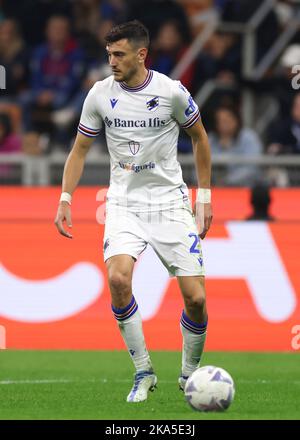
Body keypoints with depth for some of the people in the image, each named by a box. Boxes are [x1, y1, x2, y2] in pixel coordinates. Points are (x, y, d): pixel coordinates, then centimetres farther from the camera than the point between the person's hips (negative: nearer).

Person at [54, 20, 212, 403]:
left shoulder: (172, 92, -8)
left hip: (170, 202, -1)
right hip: (124, 204, 1)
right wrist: (65, 199, 0)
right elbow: (80, 149, 9)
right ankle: (143, 372, -10)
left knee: (195, 298, -9)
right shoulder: (100, 94, -3)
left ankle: (190, 373, 19)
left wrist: (205, 196, 7)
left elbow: (199, 137, 8)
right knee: (117, 277, -26)